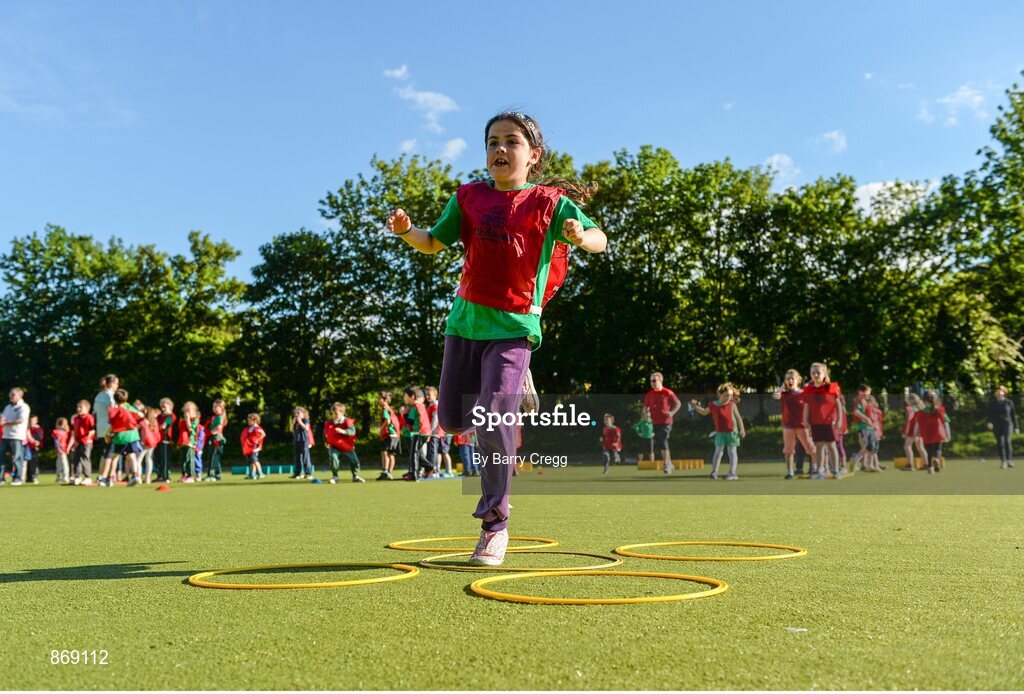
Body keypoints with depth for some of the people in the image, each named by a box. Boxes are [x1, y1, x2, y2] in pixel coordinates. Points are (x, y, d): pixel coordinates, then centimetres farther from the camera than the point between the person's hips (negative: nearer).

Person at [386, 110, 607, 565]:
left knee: (494, 426, -12)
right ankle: (511, 390, 42)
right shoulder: (469, 198, 7)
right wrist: (406, 230, -10)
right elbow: (433, 243, 12)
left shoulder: (548, 201, -3)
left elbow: (599, 240, -4)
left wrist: (580, 235, -28)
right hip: (465, 319, 5)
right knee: (453, 421, 11)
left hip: (513, 326, -4)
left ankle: (495, 525, 2)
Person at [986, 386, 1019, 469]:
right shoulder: (992, 403, 3)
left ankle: (1009, 460, -10)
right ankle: (1003, 461, 9)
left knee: (1007, 441, -18)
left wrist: (1016, 427, 5)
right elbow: (989, 414, -2)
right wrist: (989, 422, -21)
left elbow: (1013, 415, 6)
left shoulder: (1009, 402, 1)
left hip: (1008, 424, -1)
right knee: (1000, 443, -4)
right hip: (996, 425, 1)